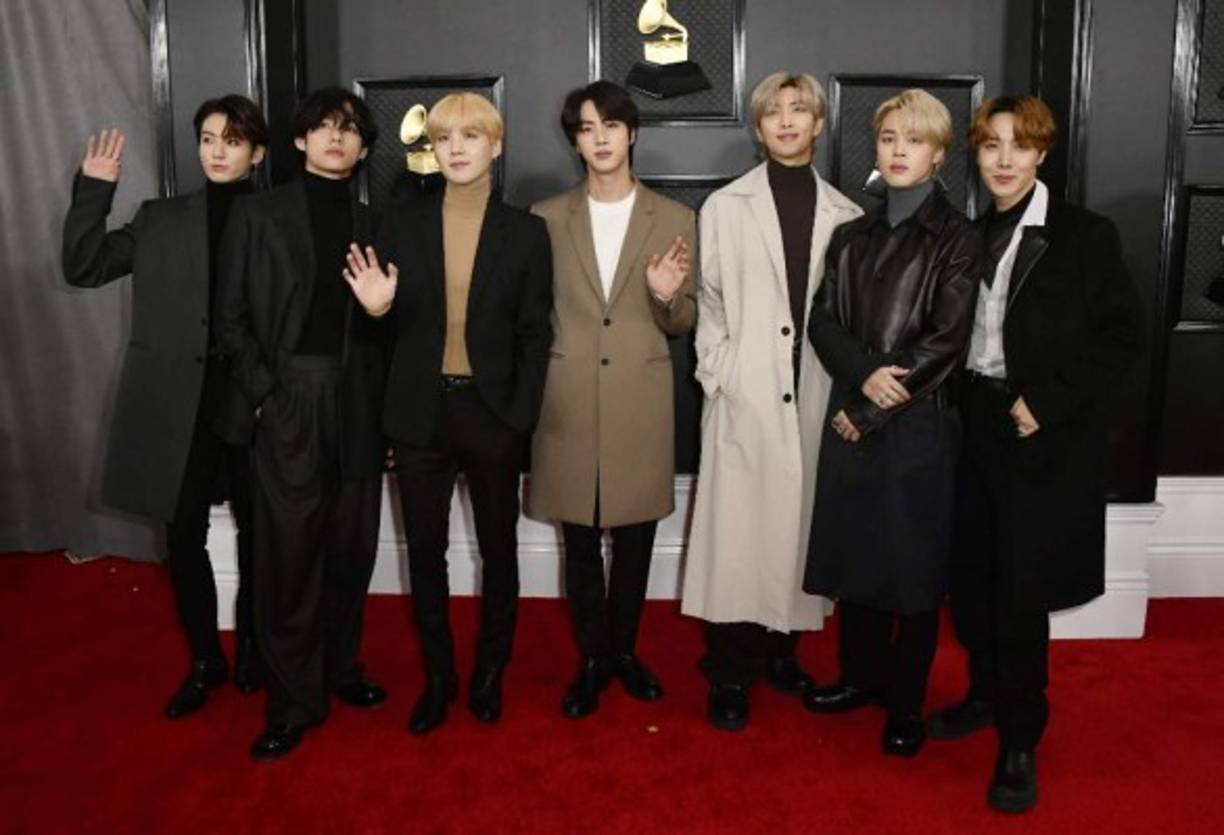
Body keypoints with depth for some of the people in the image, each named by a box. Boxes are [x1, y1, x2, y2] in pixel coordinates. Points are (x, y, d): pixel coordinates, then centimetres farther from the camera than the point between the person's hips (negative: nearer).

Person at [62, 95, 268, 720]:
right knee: (184, 537, 7)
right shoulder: (161, 219, 10)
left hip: (254, 398, -1)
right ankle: (204, 659, 25)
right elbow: (82, 268, 5)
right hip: (178, 402, 2)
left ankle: (251, 647, 31)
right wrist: (94, 191, -3)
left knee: (257, 533, 10)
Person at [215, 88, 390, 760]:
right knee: (288, 552, -1)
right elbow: (232, 315, 1)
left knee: (351, 546, 9)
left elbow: (384, 320, 9)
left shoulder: (371, 223, 11)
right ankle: (293, 700, 10)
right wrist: (264, 391, -8)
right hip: (288, 400, -3)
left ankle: (339, 666, 27)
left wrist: (383, 368, -2)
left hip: (359, 400, 3)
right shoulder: (259, 213, 5)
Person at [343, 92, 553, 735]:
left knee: (498, 549, 11)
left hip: (492, 413, -1)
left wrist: (519, 418, -8)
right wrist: (376, 307, -17)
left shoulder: (525, 232, -1)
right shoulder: (401, 224, 3)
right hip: (421, 414, 1)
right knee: (425, 552, 9)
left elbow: (534, 336, 0)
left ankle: (490, 673, 29)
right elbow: (394, 325, 6)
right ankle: (437, 676, 26)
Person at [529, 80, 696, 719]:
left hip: (640, 403, 0)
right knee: (580, 543, 8)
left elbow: (682, 325, 7)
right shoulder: (547, 217, 6)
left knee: (634, 539, 10)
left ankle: (623, 651, 28)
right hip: (568, 403, 0)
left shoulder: (674, 219, 5)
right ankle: (590, 660, 23)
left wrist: (668, 297, -15)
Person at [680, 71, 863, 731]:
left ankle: (782, 650, 24)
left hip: (815, 395, 2)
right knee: (736, 530, -1)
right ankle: (730, 674, 10)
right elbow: (707, 300, 4)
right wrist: (717, 372, -4)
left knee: (798, 525, 8)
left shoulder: (846, 216, 8)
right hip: (744, 396, -2)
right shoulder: (724, 207, 4)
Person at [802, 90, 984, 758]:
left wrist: (869, 410, -11)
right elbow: (823, 321, 4)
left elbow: (945, 341, -10)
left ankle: (906, 702, 18)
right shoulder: (852, 237, 12)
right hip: (852, 418, 4)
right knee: (853, 552, 11)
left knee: (915, 562, 3)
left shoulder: (957, 239, -3)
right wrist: (864, 373, -16)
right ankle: (862, 674, 30)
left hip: (920, 423, -4)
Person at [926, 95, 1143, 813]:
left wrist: (1046, 403, -15)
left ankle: (1020, 742, 14)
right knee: (972, 575, 12)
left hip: (1042, 438, -5)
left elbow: (1125, 336, -8)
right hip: (973, 425, 5)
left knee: (1022, 589, -1)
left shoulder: (1085, 235, -5)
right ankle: (985, 693, 34)